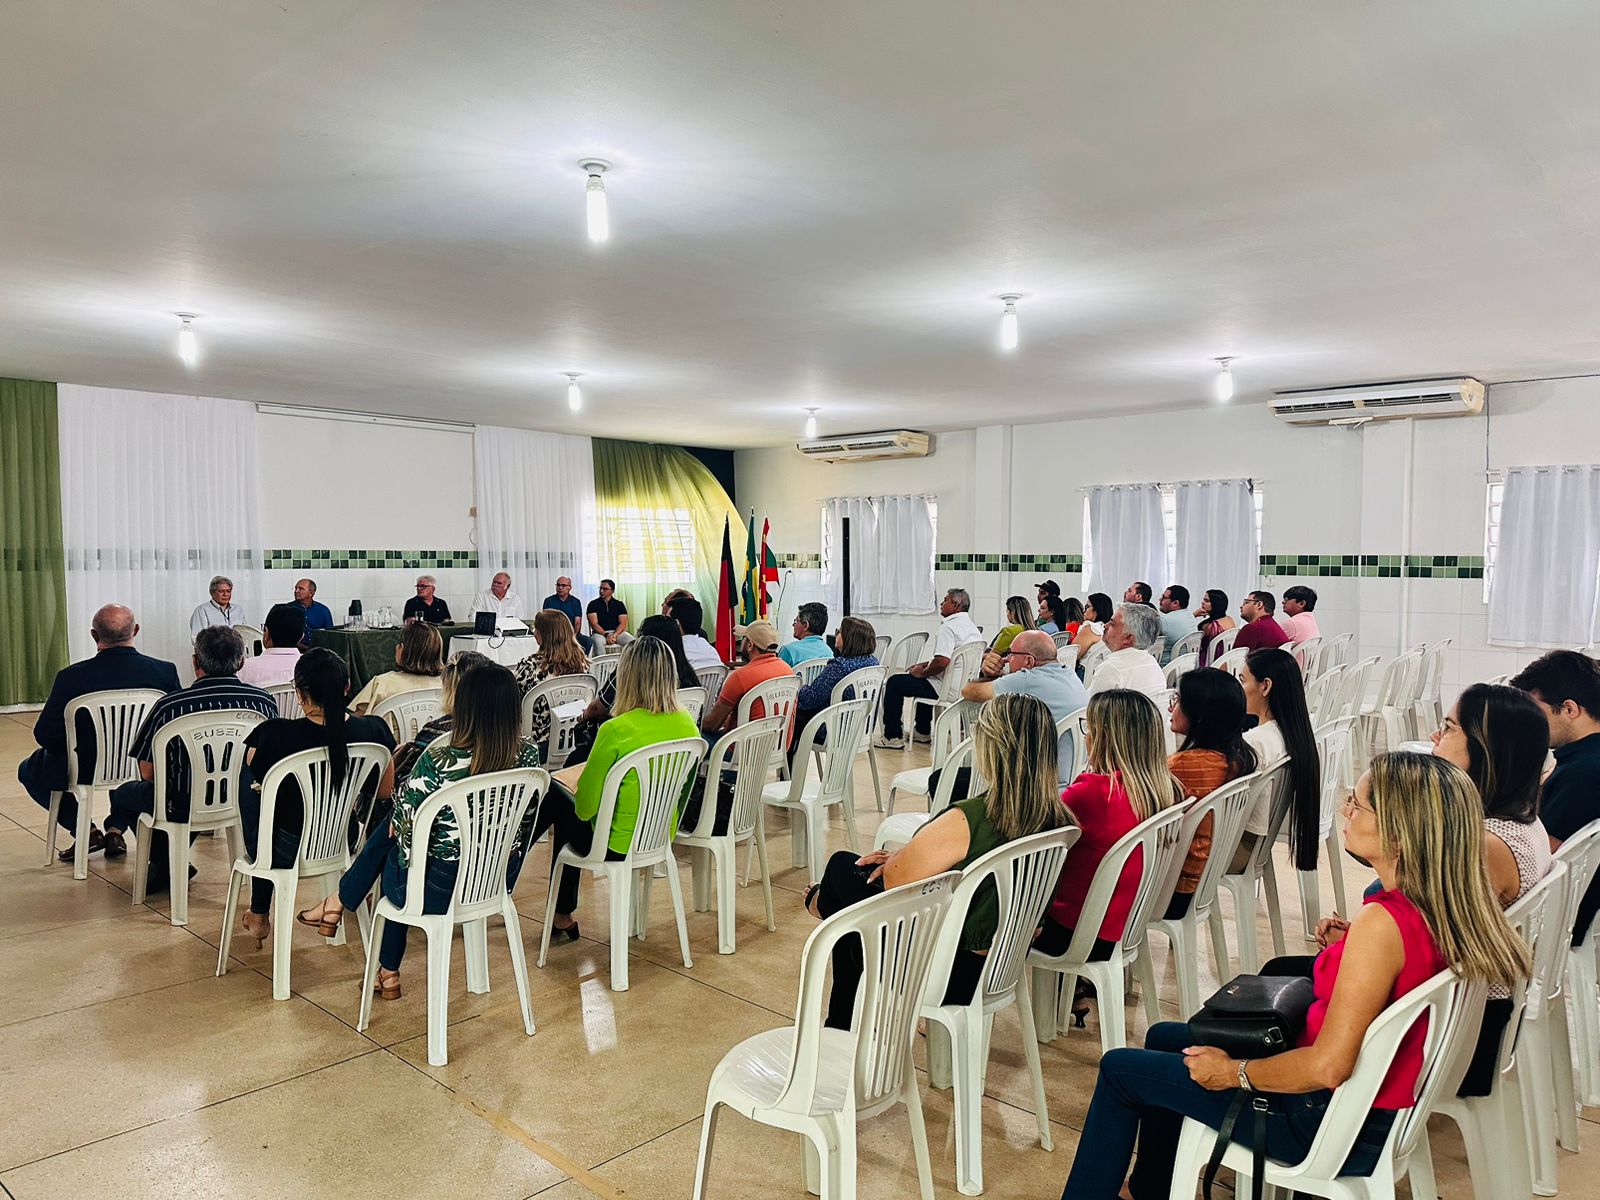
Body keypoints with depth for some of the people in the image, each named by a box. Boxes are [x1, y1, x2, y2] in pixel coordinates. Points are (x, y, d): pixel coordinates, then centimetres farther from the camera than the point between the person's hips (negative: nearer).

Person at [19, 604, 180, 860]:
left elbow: (45, 736, -11)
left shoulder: (71, 676, -19)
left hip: (85, 770, -2)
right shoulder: (165, 671, -15)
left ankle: (86, 830, 13)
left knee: (28, 769, 27)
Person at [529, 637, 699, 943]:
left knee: (552, 795, 17)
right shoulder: (687, 724, -7)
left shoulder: (617, 730, -25)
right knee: (561, 802, 28)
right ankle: (563, 917, 39)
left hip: (617, 846, -6)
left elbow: (585, 806, -17)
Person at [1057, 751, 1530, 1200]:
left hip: (1333, 1125, -9)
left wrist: (1233, 1072, -16)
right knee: (1164, 1036, 24)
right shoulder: (1440, 907, -6)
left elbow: (1327, 1066, -30)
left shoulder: (1382, 923, -31)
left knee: (1121, 1069, 3)